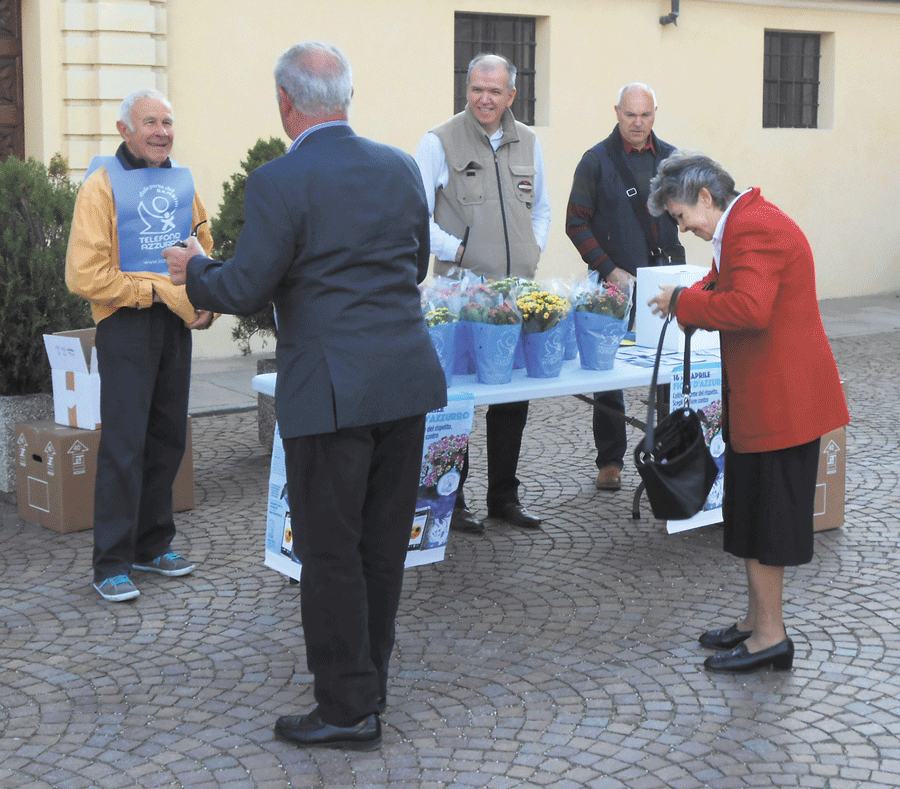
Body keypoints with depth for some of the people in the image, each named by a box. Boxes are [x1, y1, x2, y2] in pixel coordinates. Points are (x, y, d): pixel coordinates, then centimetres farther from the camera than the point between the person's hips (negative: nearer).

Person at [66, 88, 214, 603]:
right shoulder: (103, 184, -8)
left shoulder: (181, 181, 11)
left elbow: (207, 250, 19)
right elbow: (85, 275, -15)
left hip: (176, 325, 6)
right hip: (125, 325, -6)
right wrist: (160, 291, -16)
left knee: (168, 439, 12)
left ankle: (153, 545, 25)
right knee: (123, 444, -5)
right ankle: (112, 564, 2)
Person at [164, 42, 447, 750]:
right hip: (406, 378, 6)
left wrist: (194, 268, 8)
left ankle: (349, 710, 13)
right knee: (384, 542, 17)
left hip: (330, 389, -6)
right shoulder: (401, 168, 6)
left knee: (331, 552, 5)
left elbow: (244, 290, -12)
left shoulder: (279, 183, -13)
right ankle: (368, 681, 32)